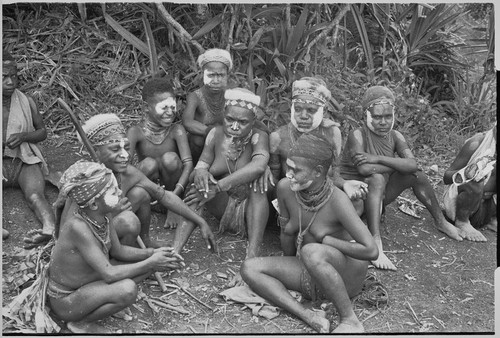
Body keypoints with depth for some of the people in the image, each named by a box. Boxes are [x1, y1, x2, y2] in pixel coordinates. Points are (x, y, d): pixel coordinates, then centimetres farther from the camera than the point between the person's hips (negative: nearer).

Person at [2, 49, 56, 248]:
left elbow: (42, 132, 15)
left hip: (25, 161, 0)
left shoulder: (26, 101, 6)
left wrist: (23, 136, -7)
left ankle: (50, 228, -56)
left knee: (35, 195, -31)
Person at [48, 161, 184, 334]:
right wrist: (150, 263, -23)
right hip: (66, 300, -8)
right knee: (127, 289, -31)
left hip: (88, 279, 8)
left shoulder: (104, 217, -11)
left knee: (146, 261, 4)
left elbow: (118, 251, 5)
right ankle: (81, 323, -7)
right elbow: (109, 274, -31)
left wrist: (152, 253, -8)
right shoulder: (78, 227, -34)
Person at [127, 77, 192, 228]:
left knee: (170, 158, -28)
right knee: (149, 164, -32)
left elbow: (188, 163, -24)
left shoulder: (176, 130, -14)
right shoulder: (136, 132, -15)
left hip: (172, 187, 1)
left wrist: (176, 192, -39)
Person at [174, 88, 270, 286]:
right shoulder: (216, 134, -2)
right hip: (223, 207, 4)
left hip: (252, 210, -3)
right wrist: (200, 173, -33)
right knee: (199, 185, -20)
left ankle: (251, 261, -44)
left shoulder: (258, 137, -15)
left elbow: (258, 166, -36)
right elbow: (200, 166, -6)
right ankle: (174, 253, -30)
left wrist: (218, 186, -41)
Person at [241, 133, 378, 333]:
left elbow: (371, 251, -30)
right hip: (311, 274, 6)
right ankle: (311, 318, -23)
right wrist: (288, 269, 15)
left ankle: (350, 322, -21)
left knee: (310, 251, -36)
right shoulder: (285, 188, -12)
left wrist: (326, 240, -22)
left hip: (347, 277, -6)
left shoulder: (337, 200, -27)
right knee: (249, 268, -11)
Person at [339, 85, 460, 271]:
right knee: (377, 178, -34)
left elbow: (412, 164, -17)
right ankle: (375, 244, -44)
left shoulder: (395, 136, 0)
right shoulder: (357, 135, -17)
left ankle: (441, 222, 16)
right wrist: (397, 164, -20)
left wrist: (378, 159, -26)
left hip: (378, 195, 6)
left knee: (415, 175, -3)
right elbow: (364, 169, -32)